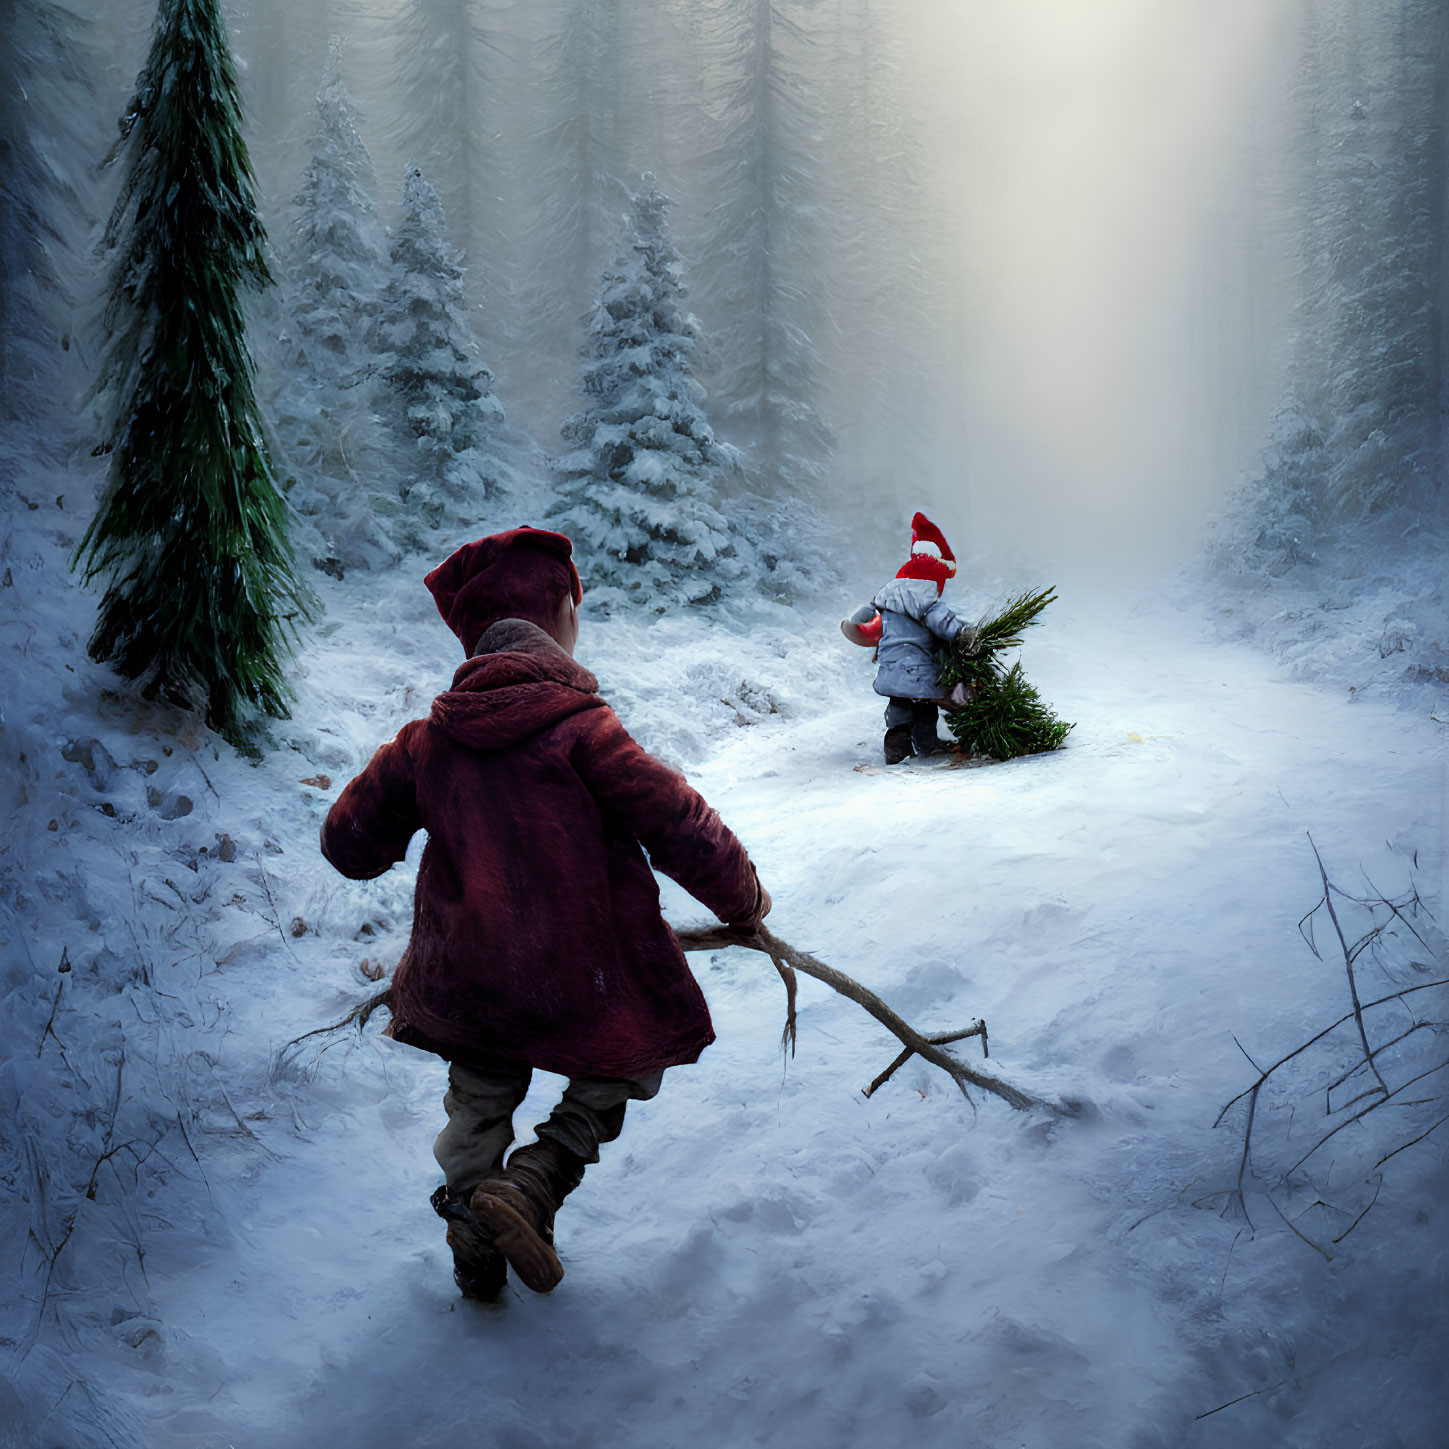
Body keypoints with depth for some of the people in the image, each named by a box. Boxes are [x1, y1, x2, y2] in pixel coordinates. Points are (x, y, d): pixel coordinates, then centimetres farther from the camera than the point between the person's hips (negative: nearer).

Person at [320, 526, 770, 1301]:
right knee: (625, 1070, 21)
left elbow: (349, 843, 8)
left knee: (478, 1104, 28)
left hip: (463, 982, 5)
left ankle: (475, 1258, 32)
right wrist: (743, 900, 1)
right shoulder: (579, 728, -17)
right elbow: (680, 829, -17)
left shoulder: (426, 741, -1)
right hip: (586, 988, -5)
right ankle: (532, 1182, 3)